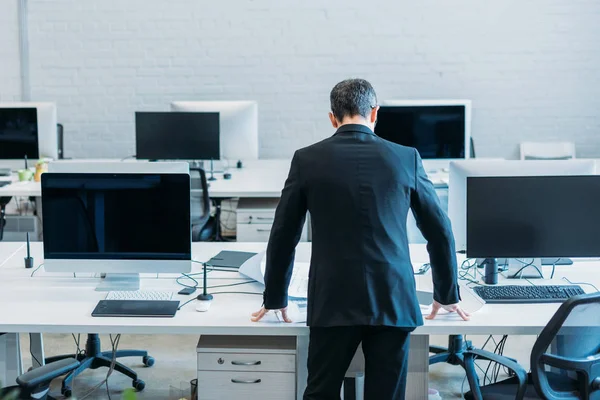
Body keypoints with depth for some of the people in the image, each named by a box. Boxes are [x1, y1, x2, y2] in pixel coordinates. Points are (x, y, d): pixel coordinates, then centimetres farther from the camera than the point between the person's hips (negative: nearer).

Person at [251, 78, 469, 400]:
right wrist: (446, 294, 24)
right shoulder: (406, 158, 4)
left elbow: (283, 236, 6)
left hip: (333, 302, -1)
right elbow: (440, 231, 10)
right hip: (393, 301, 1)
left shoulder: (307, 159, 1)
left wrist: (275, 298, 19)